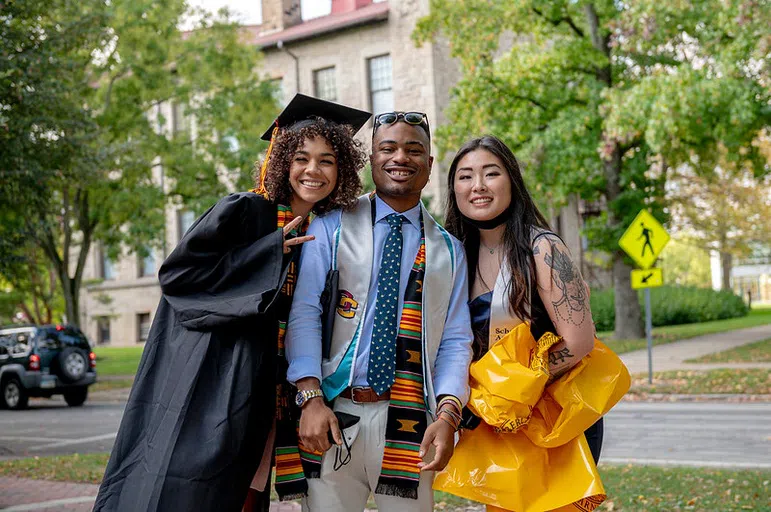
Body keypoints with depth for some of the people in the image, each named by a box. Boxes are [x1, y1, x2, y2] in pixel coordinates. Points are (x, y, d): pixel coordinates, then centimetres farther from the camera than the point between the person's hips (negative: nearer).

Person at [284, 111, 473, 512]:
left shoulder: (448, 249, 11)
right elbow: (304, 314, -4)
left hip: (410, 424, 2)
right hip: (334, 417, -1)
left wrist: (447, 414, -9)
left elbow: (455, 341, 5)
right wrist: (311, 397, -15)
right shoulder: (331, 227, 4)